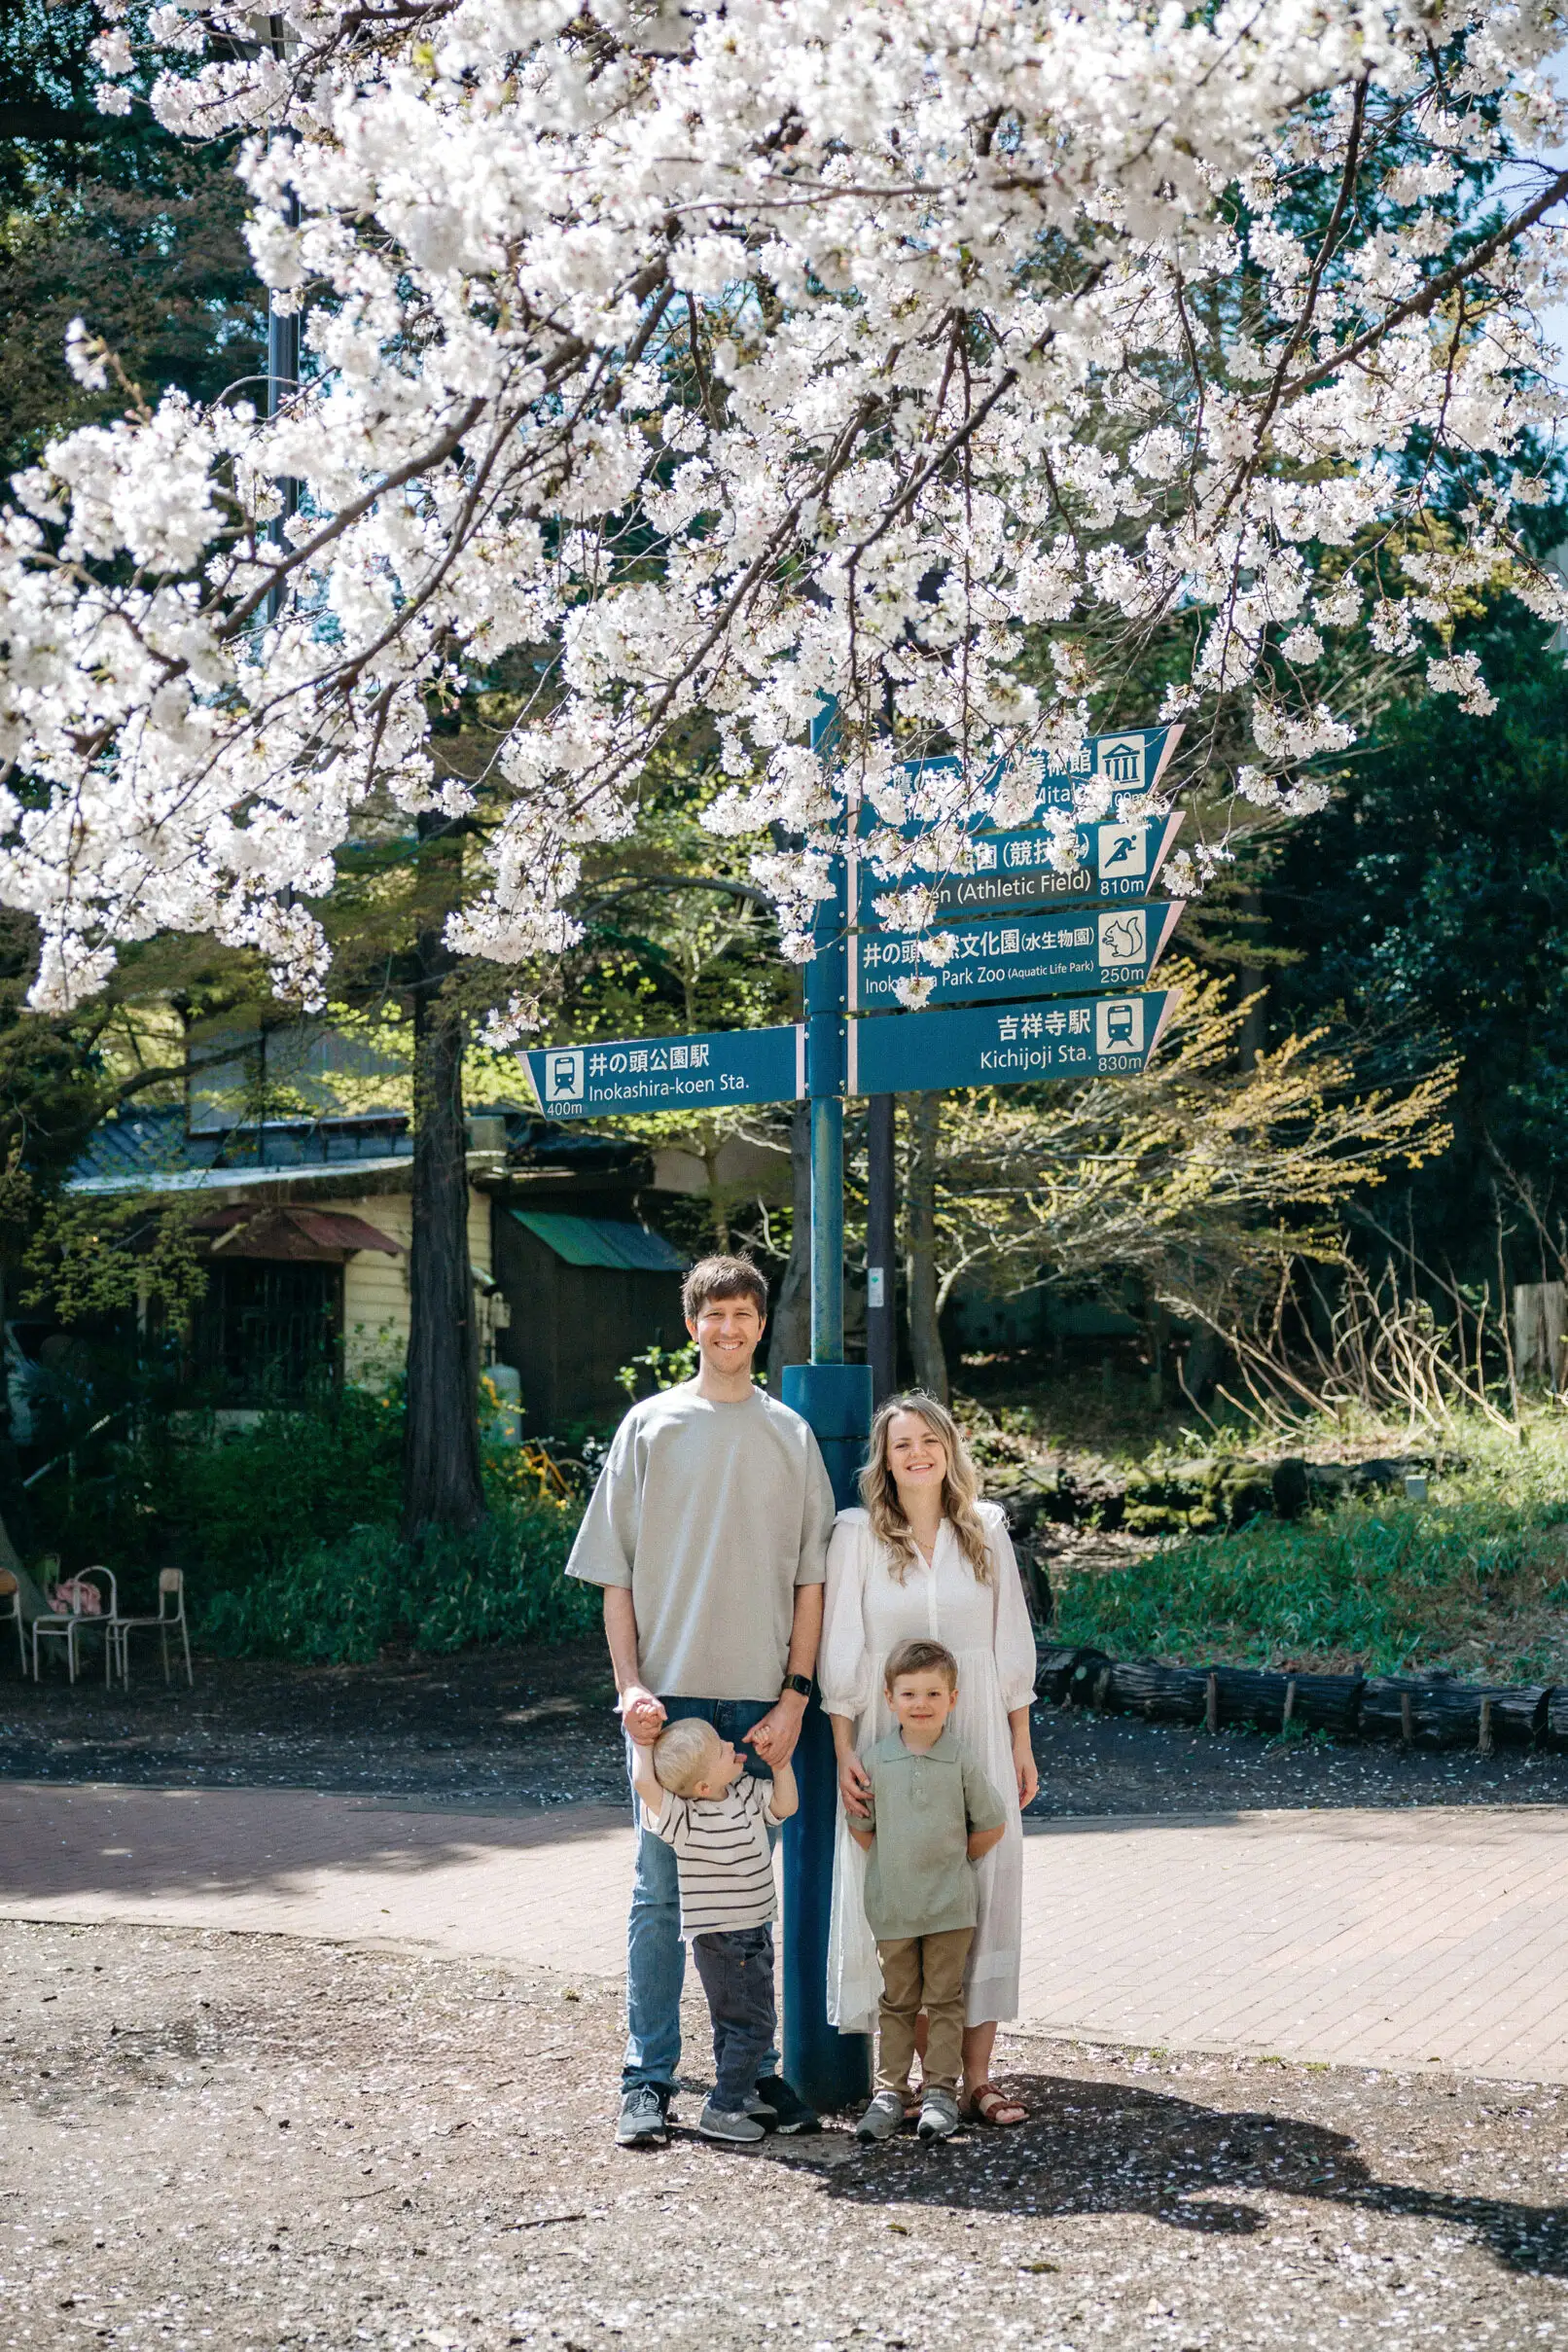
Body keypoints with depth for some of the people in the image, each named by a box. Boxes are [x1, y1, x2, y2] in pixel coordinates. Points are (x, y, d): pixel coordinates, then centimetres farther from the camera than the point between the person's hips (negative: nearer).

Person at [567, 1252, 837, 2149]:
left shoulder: (790, 1435, 8)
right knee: (662, 1890, 1)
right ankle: (649, 2081, 9)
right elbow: (616, 1574, 4)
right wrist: (631, 1685, -6)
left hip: (761, 1701, 1)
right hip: (669, 1696, -1)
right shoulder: (652, 1425, 4)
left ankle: (756, 2068, 20)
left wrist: (795, 1695, -2)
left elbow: (810, 1578, 7)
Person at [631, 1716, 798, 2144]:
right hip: (721, 1939, -8)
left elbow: (784, 1805, 11)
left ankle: (740, 2093, 36)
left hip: (753, 1933, 8)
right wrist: (641, 1738, -26)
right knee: (752, 2022, -6)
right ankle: (721, 2110, 1)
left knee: (735, 2019, 21)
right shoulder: (685, 1820, -26)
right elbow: (644, 1783, -39)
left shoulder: (747, 1791, -2)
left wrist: (780, 1760, -2)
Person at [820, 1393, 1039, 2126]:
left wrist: (1021, 1744, 9)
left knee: (984, 1888, 0)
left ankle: (977, 2074, 6)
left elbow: (1011, 1643, 11)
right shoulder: (858, 1533, -1)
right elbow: (841, 1649, -2)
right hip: (889, 1735, -2)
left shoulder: (985, 1530, 7)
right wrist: (844, 1754, -7)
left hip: (977, 1734, 2)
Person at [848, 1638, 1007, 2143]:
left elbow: (991, 1826, 3)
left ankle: (940, 2092, 12)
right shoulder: (874, 1760, -2)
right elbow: (860, 1828, 7)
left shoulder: (961, 1762, -5)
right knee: (897, 2001, 10)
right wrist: (898, 1865, 5)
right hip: (891, 1905, 1)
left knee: (944, 2000, 5)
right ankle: (890, 2091, 16)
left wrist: (951, 1861, 6)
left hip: (950, 1906, -1)